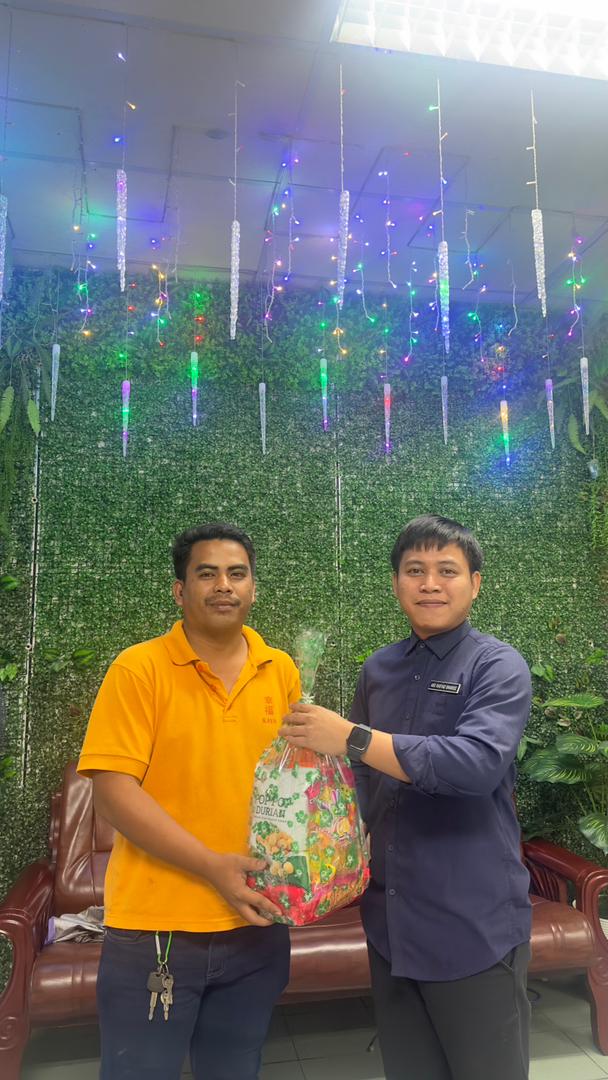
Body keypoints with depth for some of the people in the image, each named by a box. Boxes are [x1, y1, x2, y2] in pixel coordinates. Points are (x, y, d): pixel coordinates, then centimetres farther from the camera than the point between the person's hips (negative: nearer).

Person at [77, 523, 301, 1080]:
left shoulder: (281, 671, 2)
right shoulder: (139, 669, -10)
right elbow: (113, 790, -15)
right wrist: (213, 866, -20)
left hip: (256, 925, 4)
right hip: (154, 928, -3)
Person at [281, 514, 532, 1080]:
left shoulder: (498, 666, -11)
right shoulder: (378, 670, 6)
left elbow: (479, 762, -28)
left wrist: (352, 738, -31)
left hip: (473, 922, -5)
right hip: (390, 921, 5)